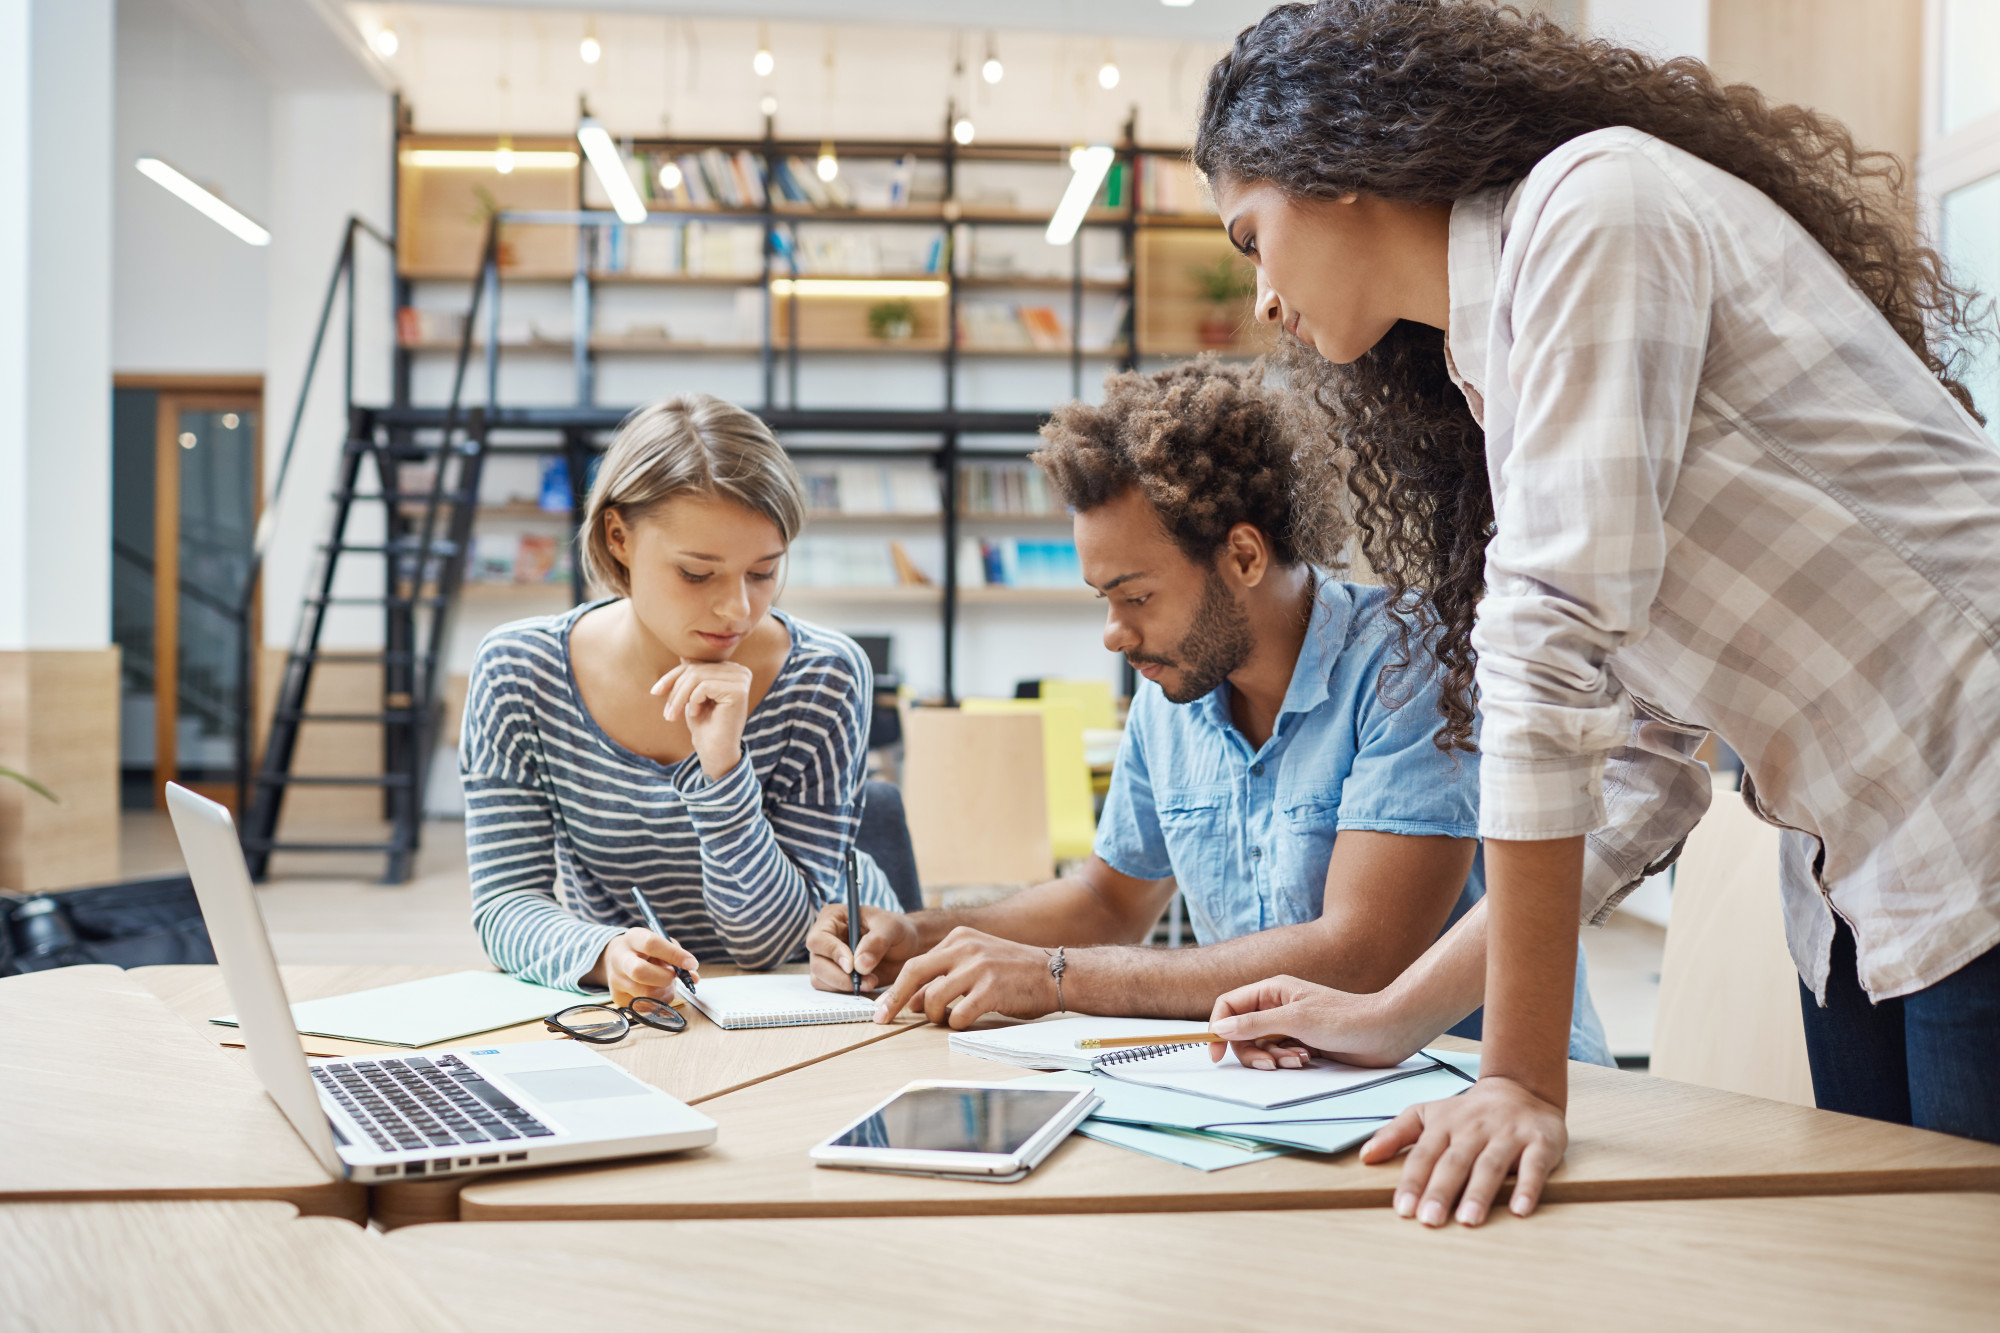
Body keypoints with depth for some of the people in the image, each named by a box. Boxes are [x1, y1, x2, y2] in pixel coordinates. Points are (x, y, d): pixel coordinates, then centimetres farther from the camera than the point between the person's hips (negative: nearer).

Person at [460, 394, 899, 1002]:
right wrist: (603, 955, -32)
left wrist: (722, 766, -28)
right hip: (625, 1016, 2)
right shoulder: (517, 672, -10)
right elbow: (505, 900, -12)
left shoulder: (824, 677, -14)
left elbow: (774, 939, -14)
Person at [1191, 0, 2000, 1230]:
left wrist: (1525, 1078, -21)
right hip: (1859, 890, 8)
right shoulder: (1483, 378, 13)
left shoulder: (1592, 204, -12)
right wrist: (1393, 1016, 7)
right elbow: (1633, 780, 11)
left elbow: (1555, 651, -21)